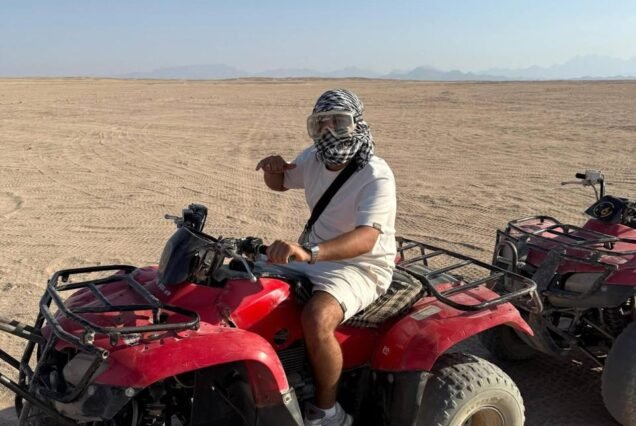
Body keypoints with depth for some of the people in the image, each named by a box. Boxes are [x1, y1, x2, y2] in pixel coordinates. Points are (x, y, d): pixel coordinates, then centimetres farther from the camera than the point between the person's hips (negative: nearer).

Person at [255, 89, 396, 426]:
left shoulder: (376, 176, -22)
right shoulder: (313, 159, 0)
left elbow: (365, 238, -37)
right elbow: (279, 184, 20)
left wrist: (309, 253, -53)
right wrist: (274, 169, -6)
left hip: (361, 267, -8)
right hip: (315, 256, 8)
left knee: (316, 319, -34)